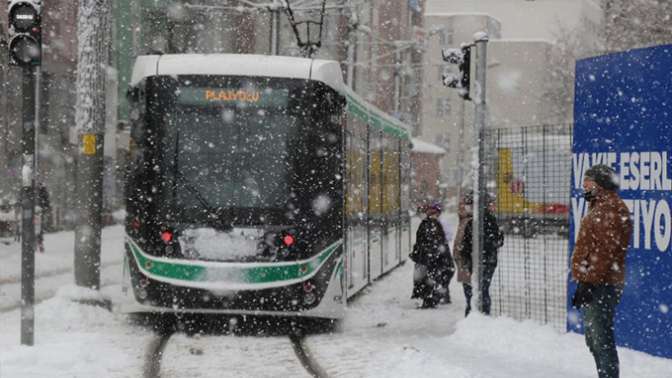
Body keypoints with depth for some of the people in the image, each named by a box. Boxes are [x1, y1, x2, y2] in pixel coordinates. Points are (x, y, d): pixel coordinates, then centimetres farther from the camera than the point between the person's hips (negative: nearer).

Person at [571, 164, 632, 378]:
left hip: (602, 286, -11)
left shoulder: (611, 209, -14)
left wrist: (588, 282, -23)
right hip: (594, 283, 11)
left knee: (601, 339, -12)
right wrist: (584, 281, 21)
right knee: (594, 339, 17)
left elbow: (605, 252, -21)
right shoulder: (600, 207, 20)